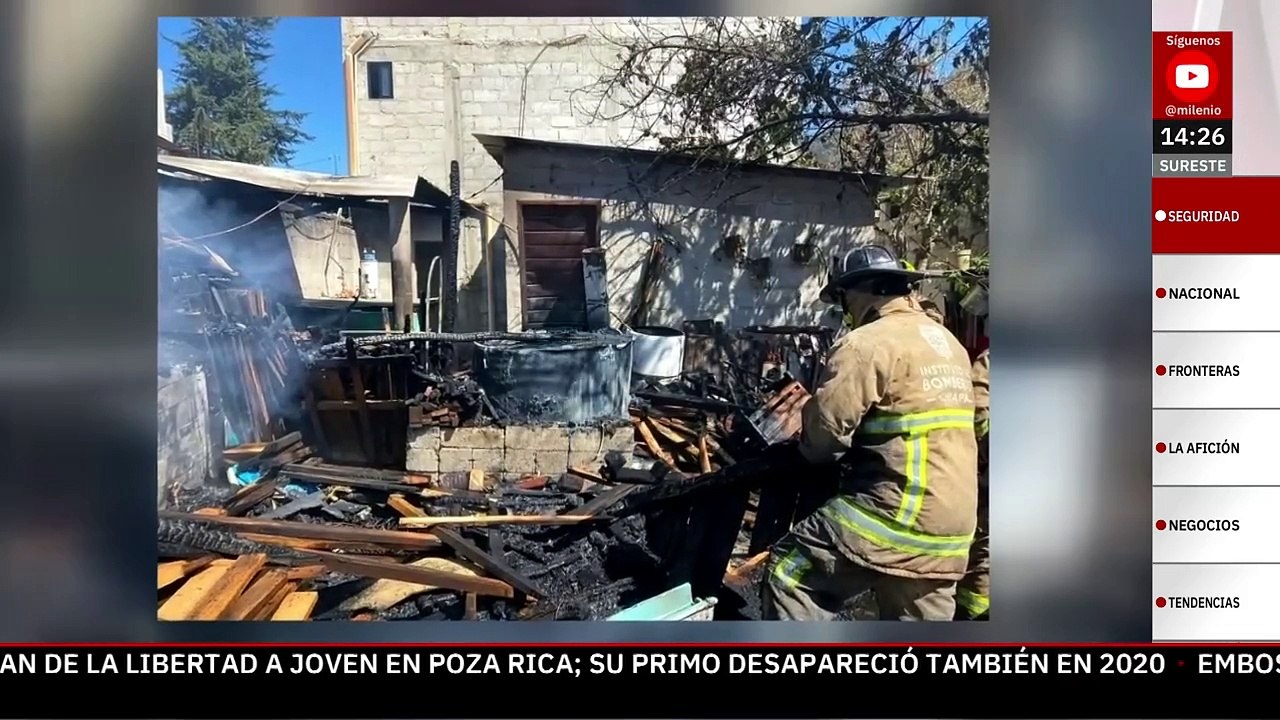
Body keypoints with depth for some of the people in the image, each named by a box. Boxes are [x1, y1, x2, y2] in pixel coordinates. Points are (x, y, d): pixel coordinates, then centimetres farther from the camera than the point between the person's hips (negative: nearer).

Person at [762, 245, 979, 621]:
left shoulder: (869, 343, -11)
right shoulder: (949, 343, 17)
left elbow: (824, 428, -13)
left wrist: (812, 449, 9)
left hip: (896, 514, -8)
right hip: (951, 525, 9)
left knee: (789, 574, 1)